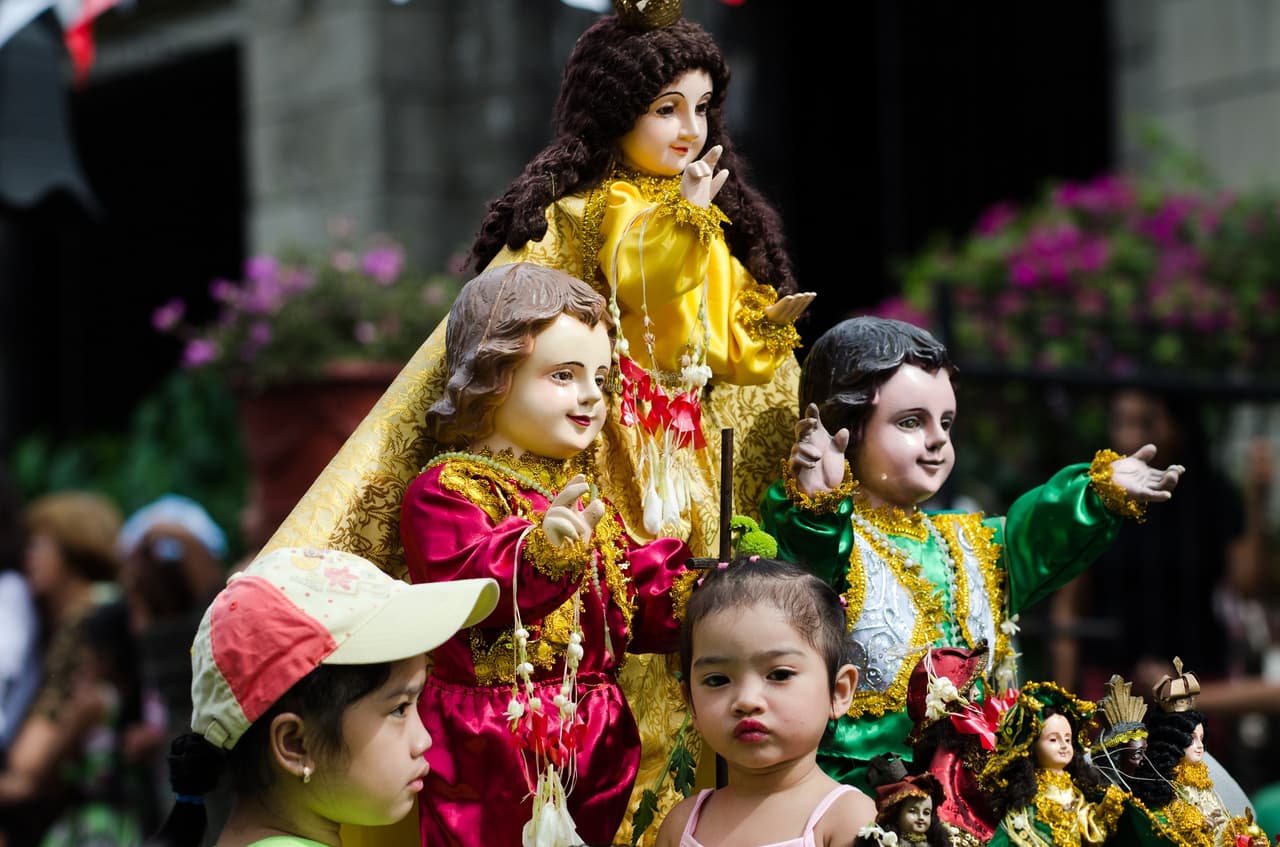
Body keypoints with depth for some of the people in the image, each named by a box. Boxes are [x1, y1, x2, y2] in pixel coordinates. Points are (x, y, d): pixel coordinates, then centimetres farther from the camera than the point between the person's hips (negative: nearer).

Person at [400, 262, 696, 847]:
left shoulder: (584, 495, 18)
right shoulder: (448, 489, -8)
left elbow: (629, 604, 19)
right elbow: (463, 589, -26)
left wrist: (694, 591, 2)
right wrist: (541, 546, -42)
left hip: (594, 743, 7)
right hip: (490, 747, -7)